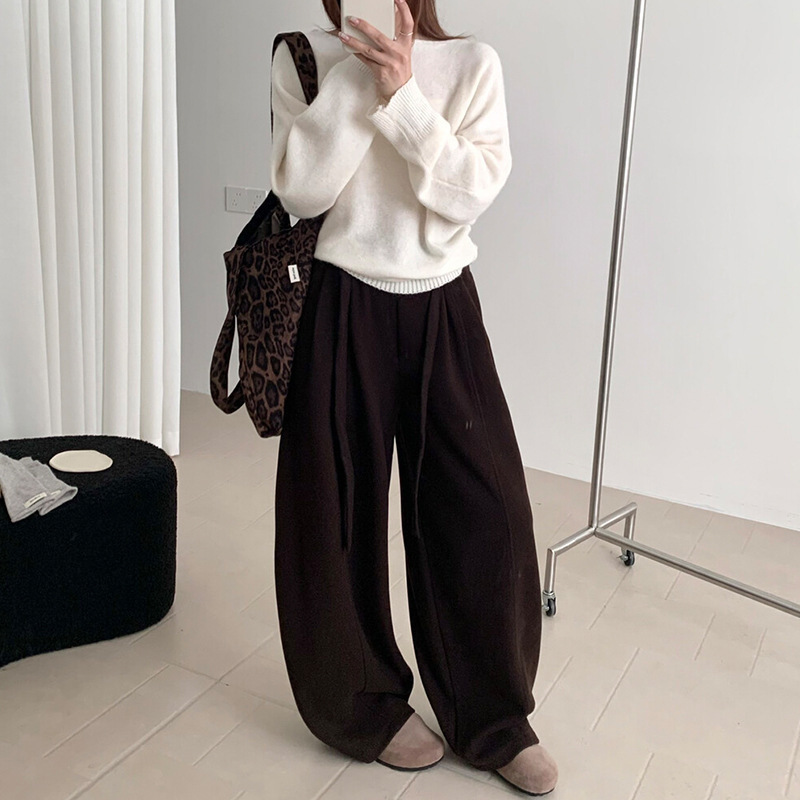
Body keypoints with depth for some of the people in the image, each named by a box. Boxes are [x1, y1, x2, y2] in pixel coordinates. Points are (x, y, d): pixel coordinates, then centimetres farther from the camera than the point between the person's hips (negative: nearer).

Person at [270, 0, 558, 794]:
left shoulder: (471, 64, 1)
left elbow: (469, 192, -10)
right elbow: (301, 193, -10)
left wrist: (403, 93, -16)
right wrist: (356, 74, -13)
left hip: (442, 309, 1)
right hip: (345, 309, 0)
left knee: (486, 510, 1)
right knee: (340, 515, 5)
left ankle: (493, 719, 22)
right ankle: (366, 707, 28)